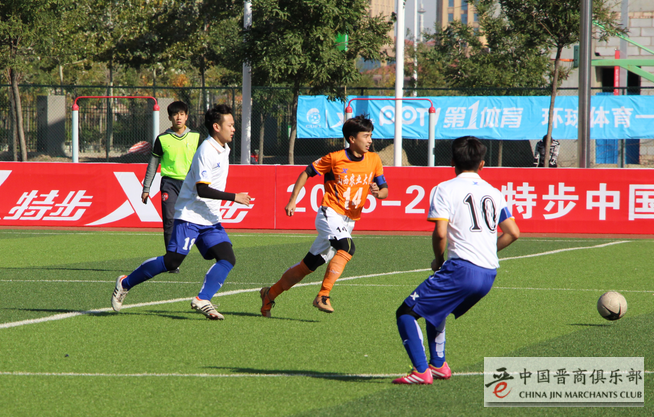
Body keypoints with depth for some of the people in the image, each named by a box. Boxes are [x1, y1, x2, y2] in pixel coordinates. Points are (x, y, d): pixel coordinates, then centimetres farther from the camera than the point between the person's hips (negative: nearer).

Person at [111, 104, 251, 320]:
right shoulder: (206, 152, -17)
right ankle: (125, 283, 5)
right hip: (190, 215, -9)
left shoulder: (223, 149, 11)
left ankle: (202, 300, -15)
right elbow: (202, 189, -26)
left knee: (228, 259, -10)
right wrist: (233, 197, -25)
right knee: (172, 261, -11)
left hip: (210, 220, 9)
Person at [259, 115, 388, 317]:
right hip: (330, 215, -5)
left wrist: (378, 192, -15)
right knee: (346, 247, -33)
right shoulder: (335, 158, -9)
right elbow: (307, 172, 2)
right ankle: (323, 296, -30)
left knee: (309, 265, 10)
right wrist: (292, 201, -3)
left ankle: (270, 293, 25)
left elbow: (385, 190, 10)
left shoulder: (374, 160, 4)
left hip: (348, 222, 5)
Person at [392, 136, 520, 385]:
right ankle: (438, 364, 29)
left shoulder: (446, 189, -1)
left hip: (461, 268, -7)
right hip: (489, 274, 7)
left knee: (406, 313, -2)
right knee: (435, 310, 32)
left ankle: (421, 371, -16)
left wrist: (438, 260, 5)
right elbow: (513, 233, 14)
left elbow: (440, 233, -12)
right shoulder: (494, 193, 17)